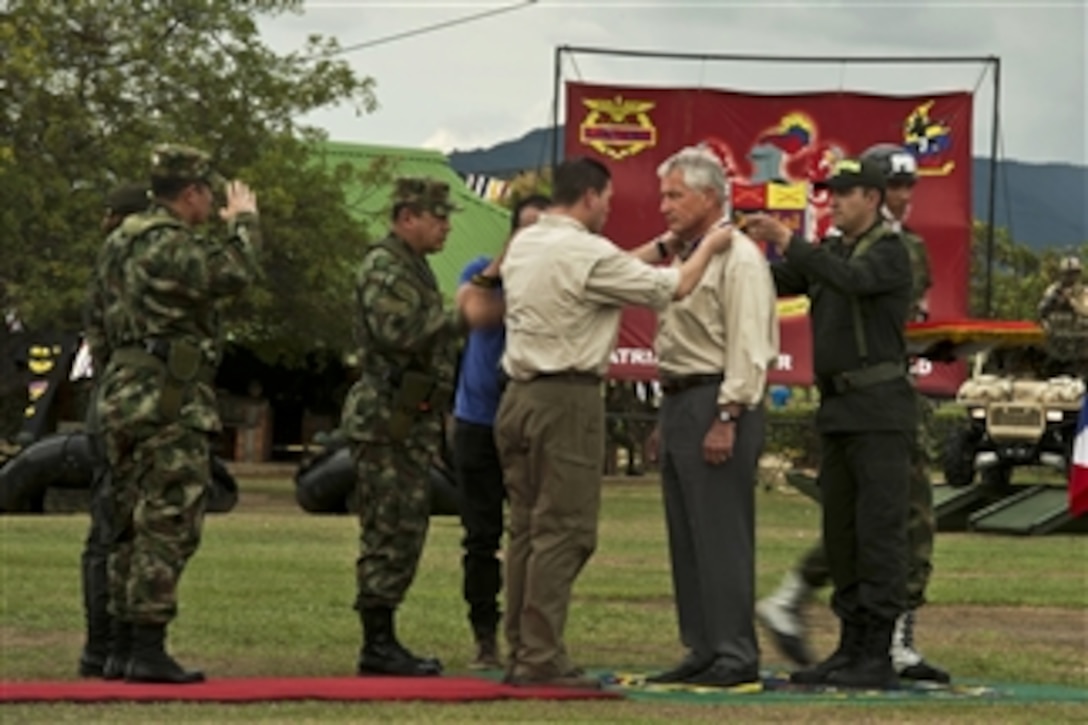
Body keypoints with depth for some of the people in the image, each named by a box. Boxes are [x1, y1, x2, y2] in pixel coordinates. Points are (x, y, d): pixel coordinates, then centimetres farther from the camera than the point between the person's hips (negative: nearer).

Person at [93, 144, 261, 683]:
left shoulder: (121, 243, 16)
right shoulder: (167, 244, -15)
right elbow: (234, 275, -26)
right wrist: (243, 222, -10)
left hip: (125, 392, 10)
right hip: (169, 399, -10)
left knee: (131, 525, 13)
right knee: (168, 525, -9)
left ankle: (124, 644, 16)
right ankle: (148, 648, -11)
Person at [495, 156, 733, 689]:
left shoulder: (523, 245, 13)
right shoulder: (585, 252, -12)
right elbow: (673, 288, -5)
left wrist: (665, 244, 26)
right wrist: (709, 247, 12)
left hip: (519, 397, 8)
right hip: (567, 400, -8)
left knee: (526, 528, 11)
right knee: (562, 531, -6)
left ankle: (519, 653, 12)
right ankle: (542, 659, -8)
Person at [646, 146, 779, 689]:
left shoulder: (737, 257, -11)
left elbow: (747, 347, -18)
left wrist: (726, 418, -22)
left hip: (716, 404, -10)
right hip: (680, 401, 10)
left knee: (722, 537, -9)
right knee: (687, 538, 11)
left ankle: (736, 655, -6)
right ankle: (703, 650, 16)